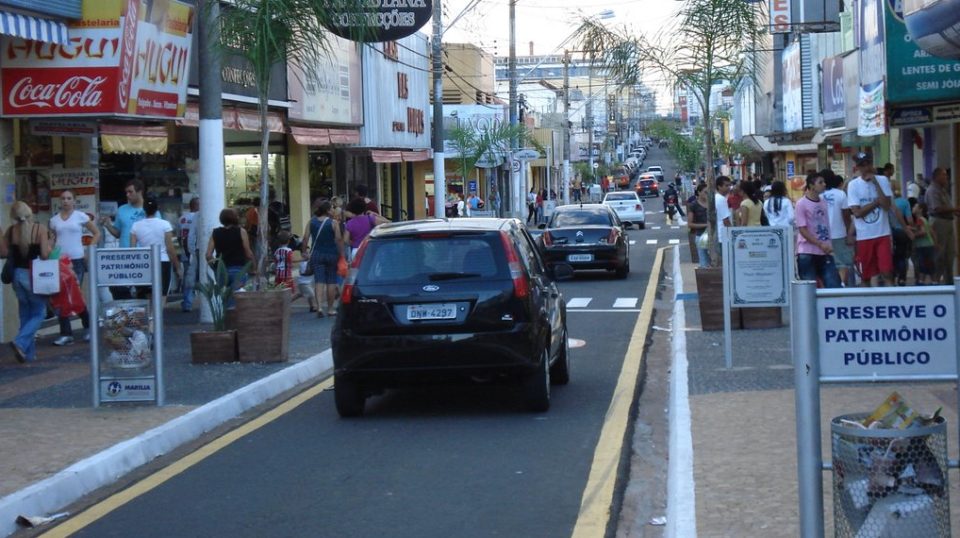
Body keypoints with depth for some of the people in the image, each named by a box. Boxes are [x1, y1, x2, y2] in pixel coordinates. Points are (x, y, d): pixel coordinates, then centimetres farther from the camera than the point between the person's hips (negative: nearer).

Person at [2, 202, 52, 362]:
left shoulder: (11, 231, -2)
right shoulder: (40, 229, -14)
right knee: (39, 313, 8)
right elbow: (45, 255, -17)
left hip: (17, 274, 4)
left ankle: (29, 352, 17)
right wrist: (49, 246, 2)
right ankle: (20, 342, -13)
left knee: (25, 314, 16)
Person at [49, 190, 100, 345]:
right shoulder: (54, 220, 10)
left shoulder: (80, 216, 2)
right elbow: (52, 240, 19)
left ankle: (88, 326, 19)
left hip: (76, 261, -3)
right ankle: (66, 334, 3)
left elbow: (97, 233, 6)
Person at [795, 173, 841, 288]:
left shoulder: (823, 202, 11)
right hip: (807, 253, -6)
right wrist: (820, 244, -18)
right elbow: (802, 230, -12)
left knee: (834, 285, 0)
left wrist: (829, 245, 10)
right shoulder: (802, 204, -8)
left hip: (825, 253, 6)